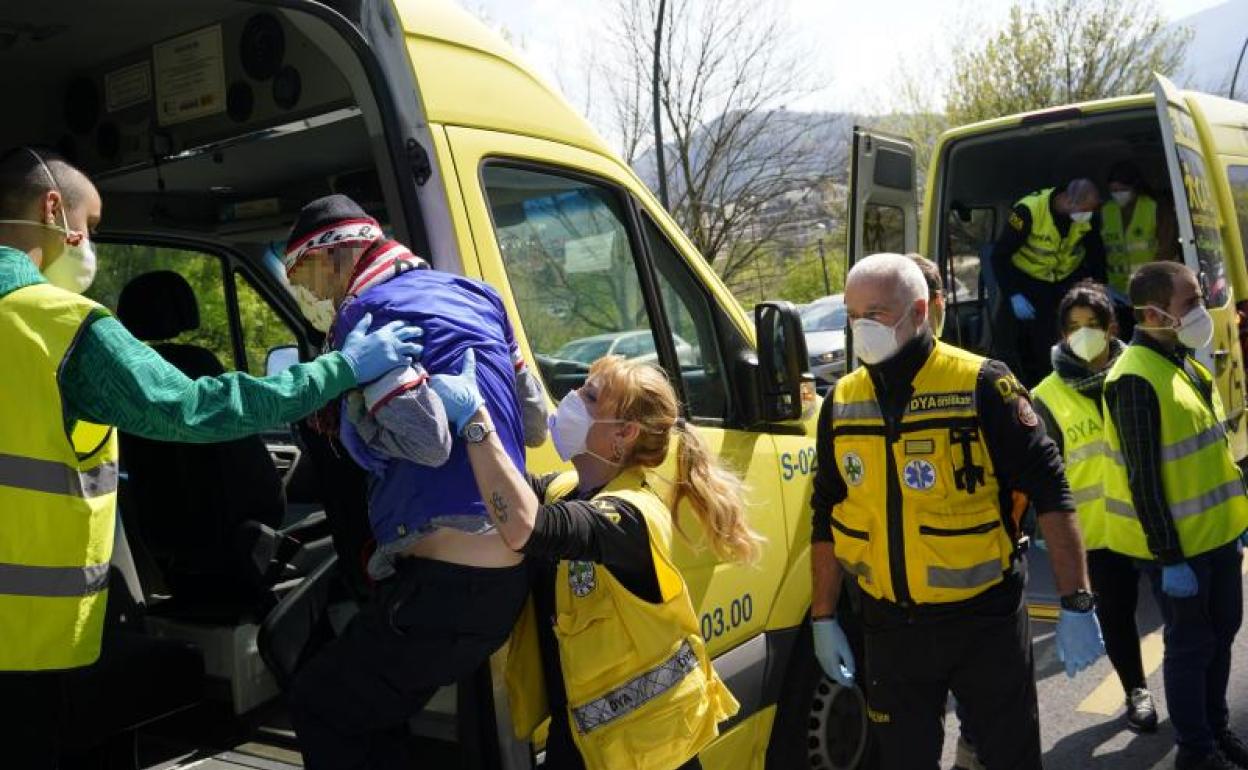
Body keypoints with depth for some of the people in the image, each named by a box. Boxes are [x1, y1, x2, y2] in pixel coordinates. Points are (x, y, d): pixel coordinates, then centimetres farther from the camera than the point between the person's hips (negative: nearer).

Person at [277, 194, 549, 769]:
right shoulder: (467, 295, 15)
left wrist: (344, 404, -3)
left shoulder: (368, 311, -9)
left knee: (321, 709, 9)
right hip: (508, 574, 9)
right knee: (368, 707, 22)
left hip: (447, 581, -9)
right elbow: (534, 423, 17)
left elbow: (428, 440, -20)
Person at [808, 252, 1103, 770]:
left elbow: (1050, 494, -10)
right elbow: (826, 519, 9)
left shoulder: (980, 387, -11)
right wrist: (823, 618, 10)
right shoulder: (841, 405, 2)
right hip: (890, 630, 4)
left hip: (986, 620, -3)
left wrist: (1075, 605, -12)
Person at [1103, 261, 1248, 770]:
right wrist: (1170, 558, -21)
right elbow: (1143, 480, -23)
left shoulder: (1182, 360, 8)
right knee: (1192, 644, 4)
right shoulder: (1136, 379, -22)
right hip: (1175, 543, -9)